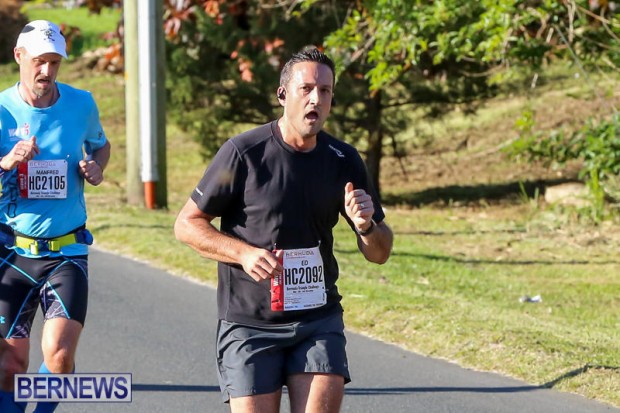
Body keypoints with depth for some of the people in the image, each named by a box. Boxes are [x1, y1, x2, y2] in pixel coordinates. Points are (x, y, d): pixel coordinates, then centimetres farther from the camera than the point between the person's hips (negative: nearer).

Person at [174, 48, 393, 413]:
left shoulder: (343, 160, 4)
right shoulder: (243, 153, -8)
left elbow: (380, 254, 9)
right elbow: (187, 224, -2)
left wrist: (366, 225, -14)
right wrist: (244, 252, -17)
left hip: (320, 319, 3)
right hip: (248, 324, -3)